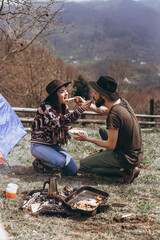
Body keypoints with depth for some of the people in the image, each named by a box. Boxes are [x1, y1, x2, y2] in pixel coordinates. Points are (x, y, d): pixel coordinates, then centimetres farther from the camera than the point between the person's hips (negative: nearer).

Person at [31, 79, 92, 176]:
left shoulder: (65, 107, 4)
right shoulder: (45, 107, -21)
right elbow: (60, 121, -36)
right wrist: (80, 109, -41)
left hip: (54, 145, 7)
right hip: (39, 145, -7)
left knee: (73, 171, -3)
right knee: (60, 162, -33)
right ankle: (39, 163, -3)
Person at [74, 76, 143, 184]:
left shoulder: (114, 115, -28)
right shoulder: (122, 102, -2)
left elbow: (111, 145, -20)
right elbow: (106, 111, 22)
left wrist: (88, 139, -10)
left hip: (127, 158, -9)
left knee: (84, 164, -1)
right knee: (103, 129, 26)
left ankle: (124, 171, -6)